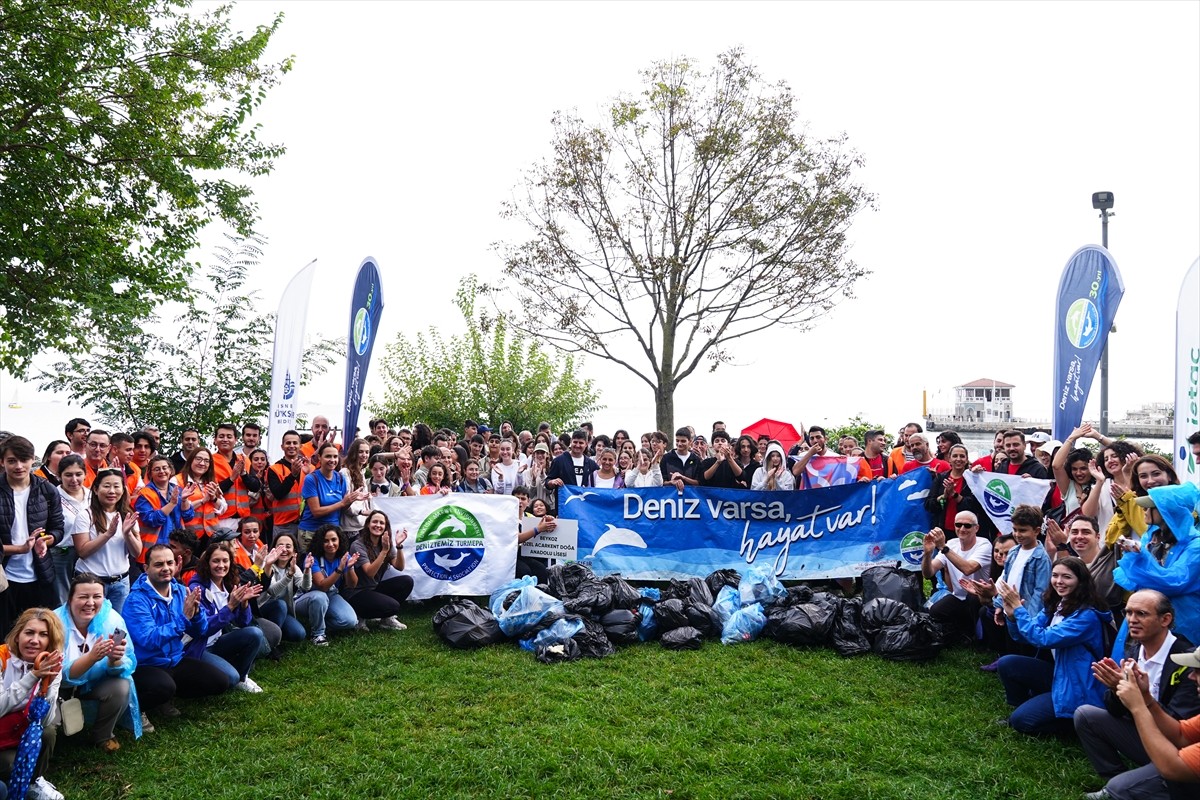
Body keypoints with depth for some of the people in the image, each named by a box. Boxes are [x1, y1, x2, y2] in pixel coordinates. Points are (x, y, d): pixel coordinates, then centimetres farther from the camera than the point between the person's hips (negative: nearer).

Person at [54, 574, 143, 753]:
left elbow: (127, 667, -19)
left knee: (122, 686, -25)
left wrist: (115, 660, -42)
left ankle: (102, 735, 1)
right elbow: (61, 673, -27)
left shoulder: (112, 619, -18)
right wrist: (92, 657, -45)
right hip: (62, 687, -1)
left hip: (96, 683, 2)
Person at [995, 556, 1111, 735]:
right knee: (1006, 664, -5)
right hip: (1059, 674, 8)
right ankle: (1027, 707, 15)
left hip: (1077, 689, -8)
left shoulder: (1087, 615, -23)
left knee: (1020, 720, -12)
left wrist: (1018, 608, -23)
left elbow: (1043, 639, -28)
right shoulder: (1054, 605, 2)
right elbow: (1023, 636, 4)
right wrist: (1012, 615, -16)